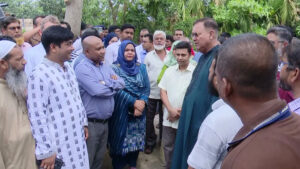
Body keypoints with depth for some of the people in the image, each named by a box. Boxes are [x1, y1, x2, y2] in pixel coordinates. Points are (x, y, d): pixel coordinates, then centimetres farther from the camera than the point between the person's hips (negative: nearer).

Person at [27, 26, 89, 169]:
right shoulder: (39, 75, -19)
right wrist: (45, 151, -18)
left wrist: (84, 123, 19)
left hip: (77, 138, 8)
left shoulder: (68, 68, 8)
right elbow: (37, 116, -20)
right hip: (59, 146, -8)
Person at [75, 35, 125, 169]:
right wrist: (113, 85, -7)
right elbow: (98, 91, -24)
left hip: (105, 121, 7)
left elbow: (121, 83, 3)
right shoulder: (82, 68, -15)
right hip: (90, 123, -7)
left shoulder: (105, 66, 11)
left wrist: (107, 83, -14)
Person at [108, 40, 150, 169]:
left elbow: (146, 88, 3)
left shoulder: (141, 67, 7)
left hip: (139, 110, 3)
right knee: (121, 139, 2)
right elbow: (117, 90, -12)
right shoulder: (115, 68, -4)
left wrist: (142, 102, -15)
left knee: (136, 138, 10)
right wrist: (134, 102, -20)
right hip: (121, 111, -3)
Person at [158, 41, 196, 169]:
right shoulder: (169, 71, 7)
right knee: (168, 147, 15)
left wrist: (181, 112, -10)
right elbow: (163, 91, 5)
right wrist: (171, 110, -8)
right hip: (168, 118, 4)